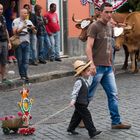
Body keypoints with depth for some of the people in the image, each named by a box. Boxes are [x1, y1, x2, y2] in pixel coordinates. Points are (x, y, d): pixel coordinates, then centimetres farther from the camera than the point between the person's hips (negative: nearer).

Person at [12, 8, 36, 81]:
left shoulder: (28, 22, 11)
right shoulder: (16, 21, -1)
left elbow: (34, 31, 9)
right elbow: (15, 32, -9)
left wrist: (33, 28, -13)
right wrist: (22, 28, -19)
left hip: (26, 42, 3)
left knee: (26, 59, -2)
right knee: (20, 60, 1)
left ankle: (25, 74, 1)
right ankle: (22, 74, 8)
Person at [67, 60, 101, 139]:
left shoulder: (86, 80, 10)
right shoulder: (79, 81, -20)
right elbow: (75, 91, -22)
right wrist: (73, 100, -27)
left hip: (84, 102, 10)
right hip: (80, 103, -10)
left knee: (77, 116, 18)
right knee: (87, 116, -8)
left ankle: (71, 129, 30)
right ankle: (92, 132, -6)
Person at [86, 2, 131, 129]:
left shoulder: (110, 27, 15)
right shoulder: (94, 26, -9)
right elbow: (89, 47, -16)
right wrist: (91, 64, -24)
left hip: (108, 67, 8)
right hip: (97, 67, -8)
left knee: (113, 95, 6)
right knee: (88, 95, 2)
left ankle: (116, 122, 11)